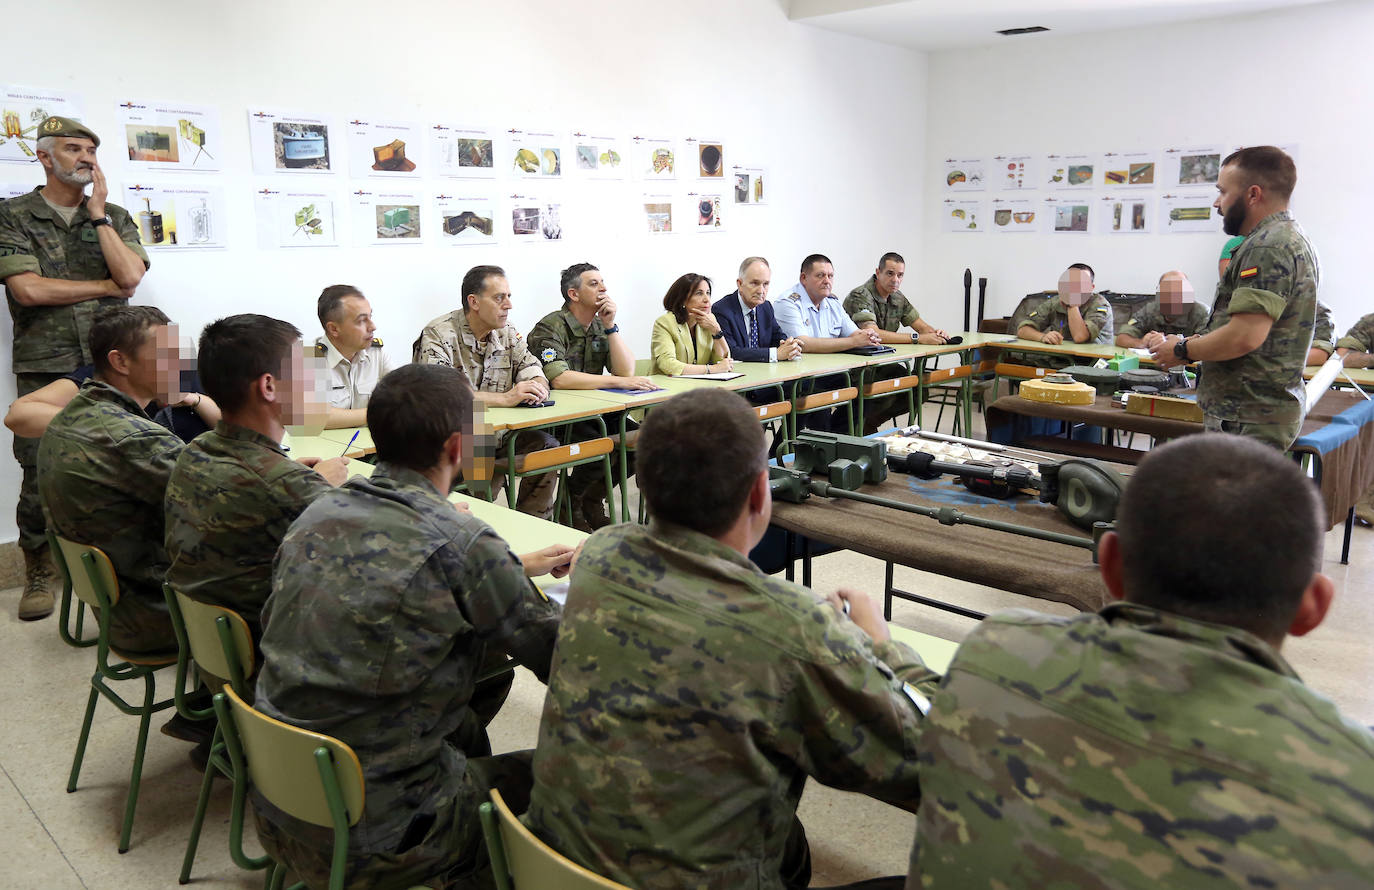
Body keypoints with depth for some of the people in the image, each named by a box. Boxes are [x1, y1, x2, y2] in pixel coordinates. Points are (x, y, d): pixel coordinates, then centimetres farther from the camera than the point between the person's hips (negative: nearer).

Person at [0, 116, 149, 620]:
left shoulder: (114, 217, 14)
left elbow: (130, 276, -4)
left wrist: (97, 213, -1)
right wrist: (106, 286, -1)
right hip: (44, 367, -1)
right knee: (40, 473, 1)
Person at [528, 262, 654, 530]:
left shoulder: (600, 326, 12)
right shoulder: (550, 328, -12)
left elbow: (626, 371, 1)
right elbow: (559, 379, -28)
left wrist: (610, 325, -8)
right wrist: (619, 382, -28)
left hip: (594, 412, 7)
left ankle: (592, 499, 7)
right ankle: (571, 502, -1)